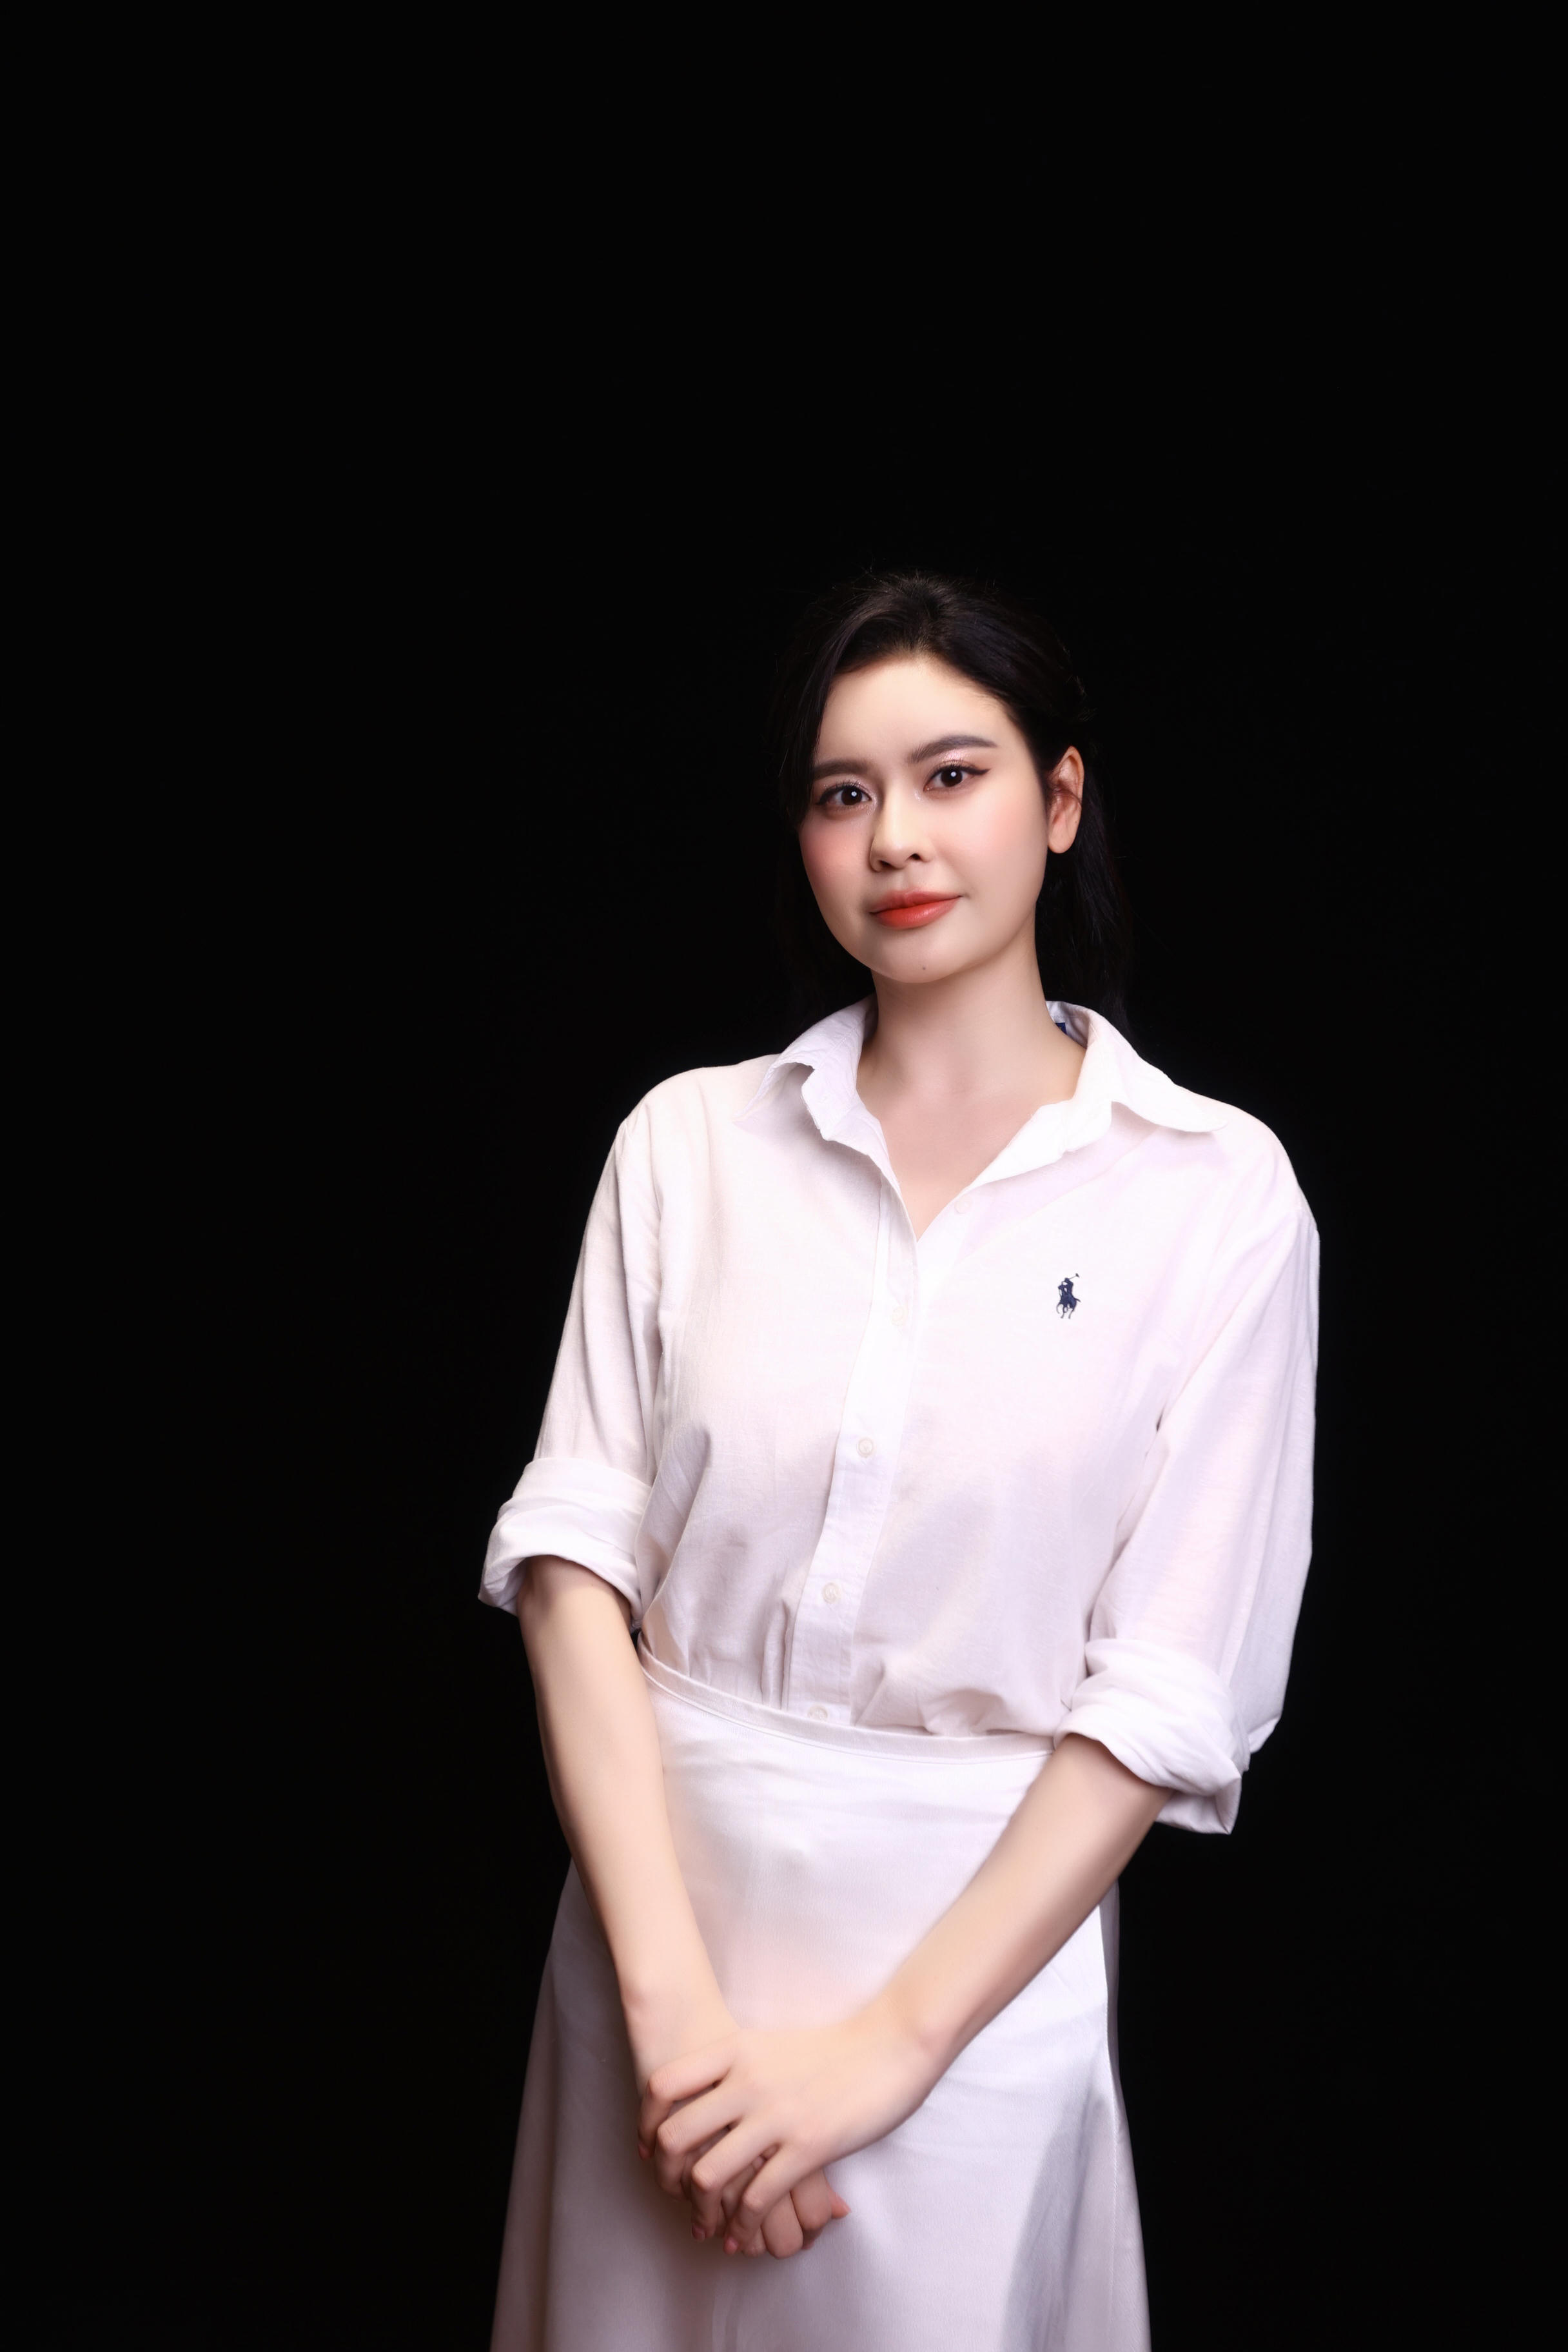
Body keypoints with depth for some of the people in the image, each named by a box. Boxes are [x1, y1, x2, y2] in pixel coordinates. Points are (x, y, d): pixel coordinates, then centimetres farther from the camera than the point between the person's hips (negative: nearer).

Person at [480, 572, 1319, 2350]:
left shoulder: (1214, 1191, -7)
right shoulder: (689, 1143, 0)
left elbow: (1169, 1692, -10)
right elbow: (575, 1553, -6)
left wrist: (890, 2041, -13)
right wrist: (672, 1996, -15)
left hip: (976, 1948, -2)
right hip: (653, 1913, 2)